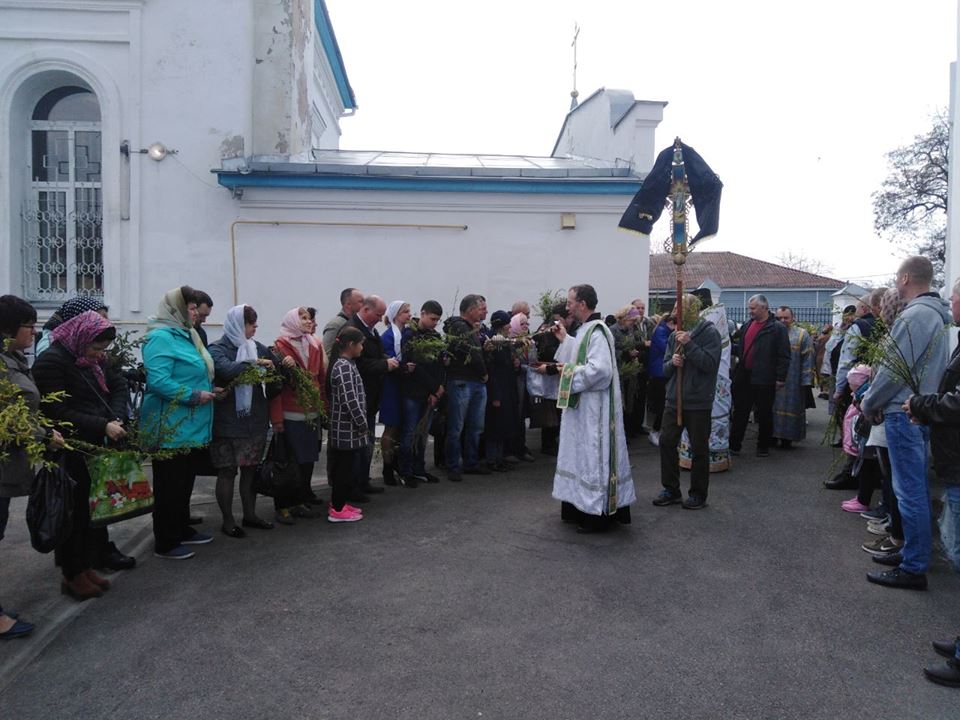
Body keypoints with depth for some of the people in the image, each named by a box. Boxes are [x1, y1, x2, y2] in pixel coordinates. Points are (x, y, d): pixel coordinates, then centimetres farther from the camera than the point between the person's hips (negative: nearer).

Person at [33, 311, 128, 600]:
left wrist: (117, 419, -7)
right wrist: (103, 426, -22)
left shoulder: (95, 359, 9)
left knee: (93, 508, 13)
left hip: (96, 447, 7)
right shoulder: (51, 361, -14)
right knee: (74, 511, 2)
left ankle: (85, 566, 27)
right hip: (69, 453, -7)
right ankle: (72, 576, 17)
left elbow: (118, 386, 10)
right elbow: (58, 412, -19)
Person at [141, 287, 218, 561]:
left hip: (190, 427, 10)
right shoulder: (161, 337, -16)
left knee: (185, 482, 19)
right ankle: (165, 543, 13)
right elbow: (158, 381, -26)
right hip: (171, 429, -10)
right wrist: (195, 395, -21)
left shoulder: (185, 336, 14)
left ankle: (182, 530, 33)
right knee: (169, 485, 1)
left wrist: (209, 389, 11)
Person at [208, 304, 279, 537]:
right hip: (227, 423, -5)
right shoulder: (217, 349, -7)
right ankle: (228, 521, 16)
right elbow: (226, 370, -28)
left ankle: (250, 515, 26)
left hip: (255, 420, 6)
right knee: (227, 471, 4)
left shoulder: (258, 348, 10)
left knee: (251, 468, 13)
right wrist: (255, 363, -21)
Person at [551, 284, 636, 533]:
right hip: (582, 405, 10)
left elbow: (600, 368, -28)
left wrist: (569, 372, -17)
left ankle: (598, 515, 8)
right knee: (584, 455, 16)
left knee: (594, 455, -2)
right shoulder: (586, 329, 11)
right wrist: (565, 339, 14)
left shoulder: (597, 332, -19)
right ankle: (582, 506, 27)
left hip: (593, 408, -10)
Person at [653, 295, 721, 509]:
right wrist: (672, 362, -10)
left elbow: (710, 363, -18)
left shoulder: (709, 333, -7)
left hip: (698, 402, -5)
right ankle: (671, 489, 20)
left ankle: (698, 494, 19)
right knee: (666, 442, 6)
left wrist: (689, 344, -22)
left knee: (699, 449, 5)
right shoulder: (675, 335, 10)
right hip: (674, 399, 6)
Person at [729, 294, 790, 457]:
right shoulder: (747, 325, 11)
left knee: (764, 414, 8)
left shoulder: (777, 328, -8)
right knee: (740, 412, 8)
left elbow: (784, 356, -10)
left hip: (764, 379, -5)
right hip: (744, 377, 6)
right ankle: (734, 445, 13)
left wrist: (780, 378, -13)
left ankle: (763, 447, 21)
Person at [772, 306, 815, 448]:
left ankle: (787, 437, 10)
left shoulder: (802, 335, 2)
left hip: (792, 382, -2)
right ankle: (772, 435, 14)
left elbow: (808, 359, -2)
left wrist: (806, 381, -8)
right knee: (772, 409, 4)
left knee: (789, 408, 2)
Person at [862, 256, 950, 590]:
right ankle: (918, 552, 30)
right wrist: (877, 401, 12)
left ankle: (913, 568, 3)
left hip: (904, 413, -10)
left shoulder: (914, 316, -18)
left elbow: (894, 370, -20)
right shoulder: (936, 313, 13)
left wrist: (868, 404, -5)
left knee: (910, 491, -4)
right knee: (917, 488, 18)